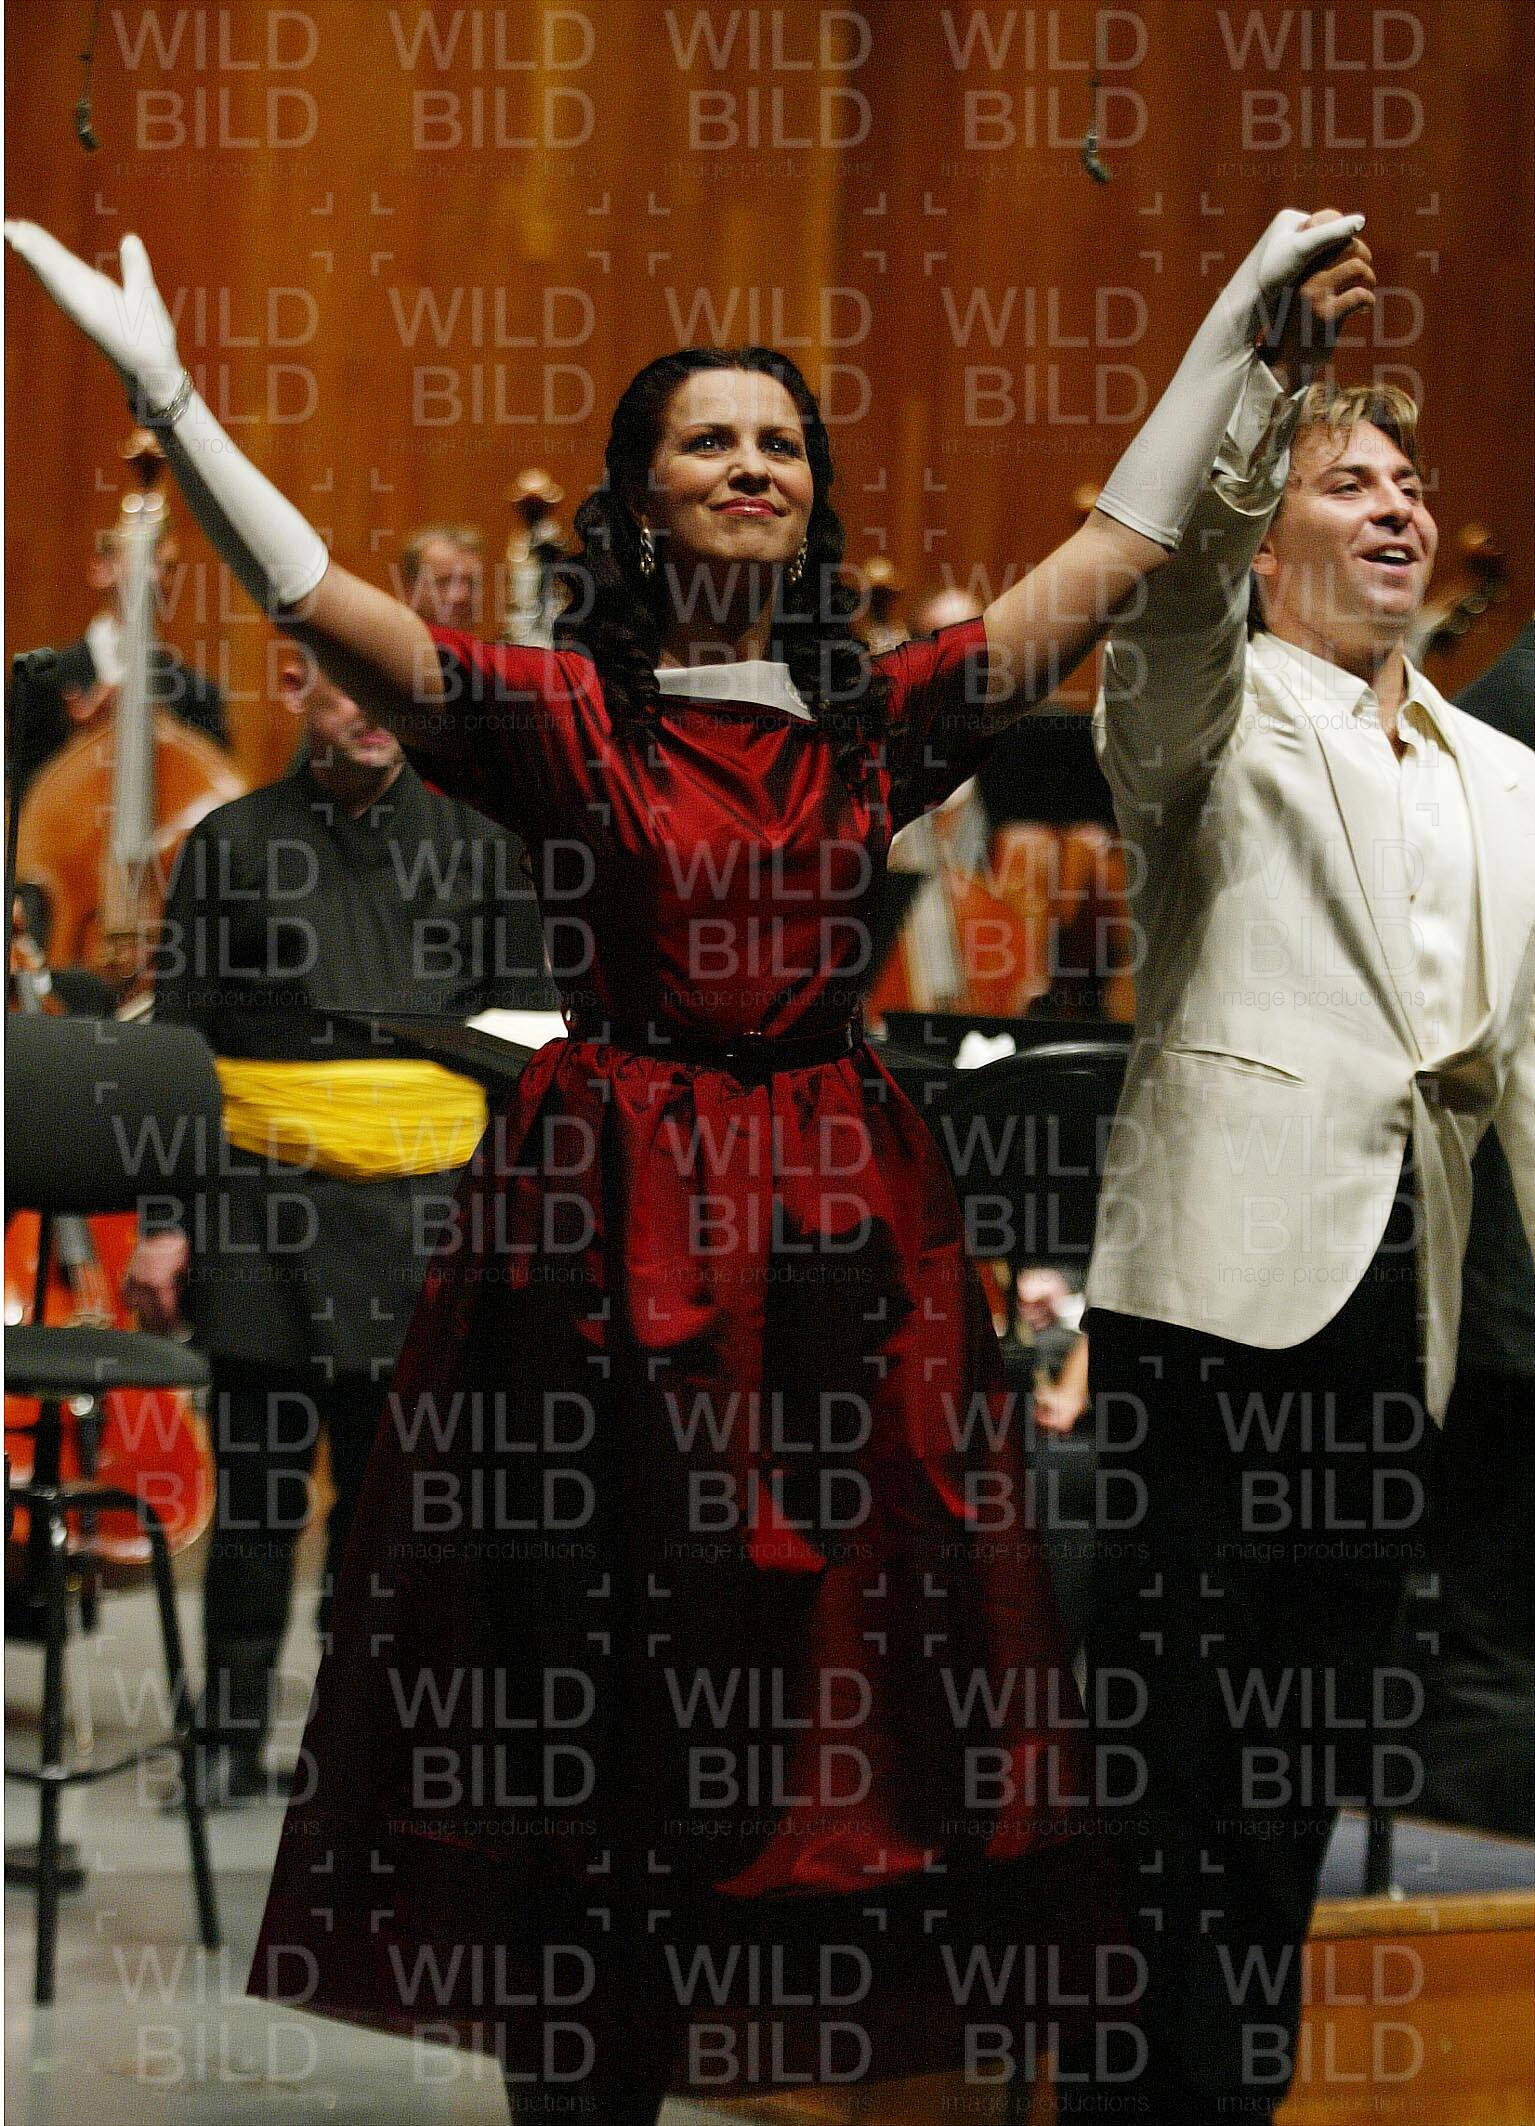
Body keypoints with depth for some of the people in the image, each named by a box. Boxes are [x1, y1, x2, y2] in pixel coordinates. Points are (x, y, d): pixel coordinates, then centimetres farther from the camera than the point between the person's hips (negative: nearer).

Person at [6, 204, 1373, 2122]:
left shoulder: (876, 719, 9)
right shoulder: (564, 718, -1)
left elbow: (1113, 553, 8)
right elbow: (320, 602, -13)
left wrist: (1235, 326, 7)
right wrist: (166, 397, -23)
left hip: (838, 1226, 3)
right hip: (617, 1224, -3)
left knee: (835, 1661, 4)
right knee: (602, 1694, 0)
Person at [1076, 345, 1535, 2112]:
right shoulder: (1215, 715, 3)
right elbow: (1184, 570, -19)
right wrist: (1266, 350, -30)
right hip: (1228, 1279, -6)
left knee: (1310, 1764, 8)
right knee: (1180, 1749, -5)